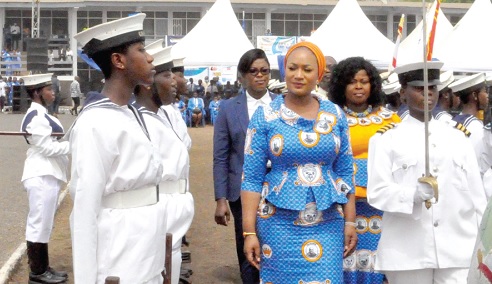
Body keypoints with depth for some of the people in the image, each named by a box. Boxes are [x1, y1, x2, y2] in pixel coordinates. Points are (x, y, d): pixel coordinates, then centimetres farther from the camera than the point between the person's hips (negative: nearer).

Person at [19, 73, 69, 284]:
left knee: (43, 224, 15)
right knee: (39, 223, -2)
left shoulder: (42, 114, 14)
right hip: (42, 176, -11)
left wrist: (74, 139, 7)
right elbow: (48, 148, -18)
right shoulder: (36, 117, -16)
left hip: (48, 174, 11)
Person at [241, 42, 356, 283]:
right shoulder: (265, 116, -4)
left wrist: (350, 222, 4)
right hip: (279, 223, -1)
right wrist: (249, 232, -9)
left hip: (328, 225, 2)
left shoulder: (335, 115, 4)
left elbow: (345, 173, 8)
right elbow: (252, 178, -5)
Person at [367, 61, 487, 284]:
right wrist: (414, 194, -23)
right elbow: (376, 192, -6)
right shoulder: (386, 139, 3)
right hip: (407, 253, -2)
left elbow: (477, 196, 13)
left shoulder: (457, 138, 13)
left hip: (458, 251, 2)